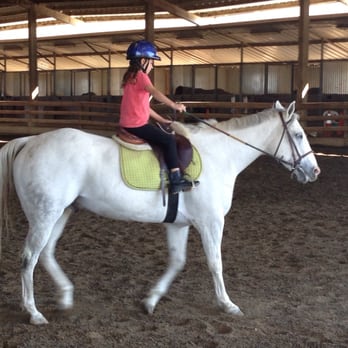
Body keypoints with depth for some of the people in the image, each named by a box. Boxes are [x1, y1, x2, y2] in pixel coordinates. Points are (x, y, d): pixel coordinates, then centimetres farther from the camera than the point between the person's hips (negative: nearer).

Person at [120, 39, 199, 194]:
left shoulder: (131, 77, 18)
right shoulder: (140, 75, -11)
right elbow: (155, 93, -30)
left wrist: (162, 120, 18)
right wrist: (174, 105, -29)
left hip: (128, 124, 10)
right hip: (137, 124, -10)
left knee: (163, 136, 22)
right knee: (169, 140, -10)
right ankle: (176, 180, -14)